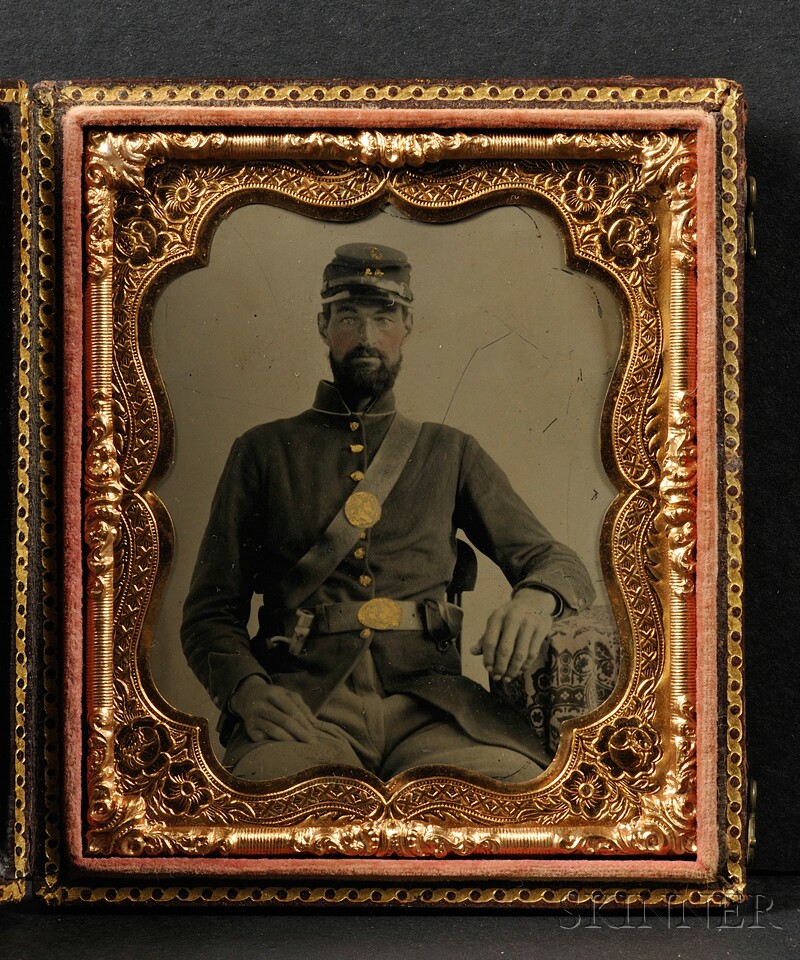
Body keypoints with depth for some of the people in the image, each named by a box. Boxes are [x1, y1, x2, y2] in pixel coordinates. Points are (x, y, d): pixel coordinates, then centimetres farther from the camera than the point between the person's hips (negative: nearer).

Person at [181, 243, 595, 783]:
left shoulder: (451, 454, 21)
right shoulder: (263, 453, 17)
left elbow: (559, 562, 17)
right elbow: (210, 615, 13)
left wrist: (536, 599, -10)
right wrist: (248, 689, -11)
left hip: (428, 704, 2)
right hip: (305, 703, -1)